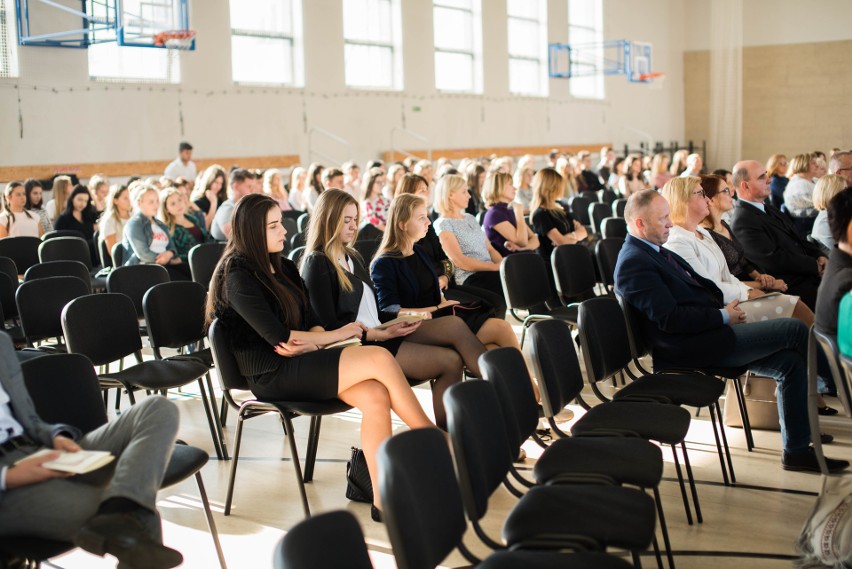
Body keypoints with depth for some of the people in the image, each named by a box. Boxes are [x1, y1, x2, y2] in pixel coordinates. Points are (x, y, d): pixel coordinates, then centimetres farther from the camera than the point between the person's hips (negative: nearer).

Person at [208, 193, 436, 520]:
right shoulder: (238, 276, -8)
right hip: (271, 375, -7)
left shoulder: (284, 267, 17)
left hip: (302, 361, 7)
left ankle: (383, 499, -20)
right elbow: (277, 336, -15)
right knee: (380, 359, -22)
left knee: (375, 397, -22)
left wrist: (310, 342, -11)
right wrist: (339, 334, -7)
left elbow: (313, 321, 14)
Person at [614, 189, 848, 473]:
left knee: (791, 362, -1)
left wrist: (724, 306, 3)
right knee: (794, 329, -10)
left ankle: (797, 451, 8)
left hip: (711, 333, 10)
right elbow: (669, 319, -22)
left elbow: (701, 285, 23)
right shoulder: (634, 263, -15)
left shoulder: (654, 251, 16)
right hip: (693, 348, -10)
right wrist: (723, 316, -14)